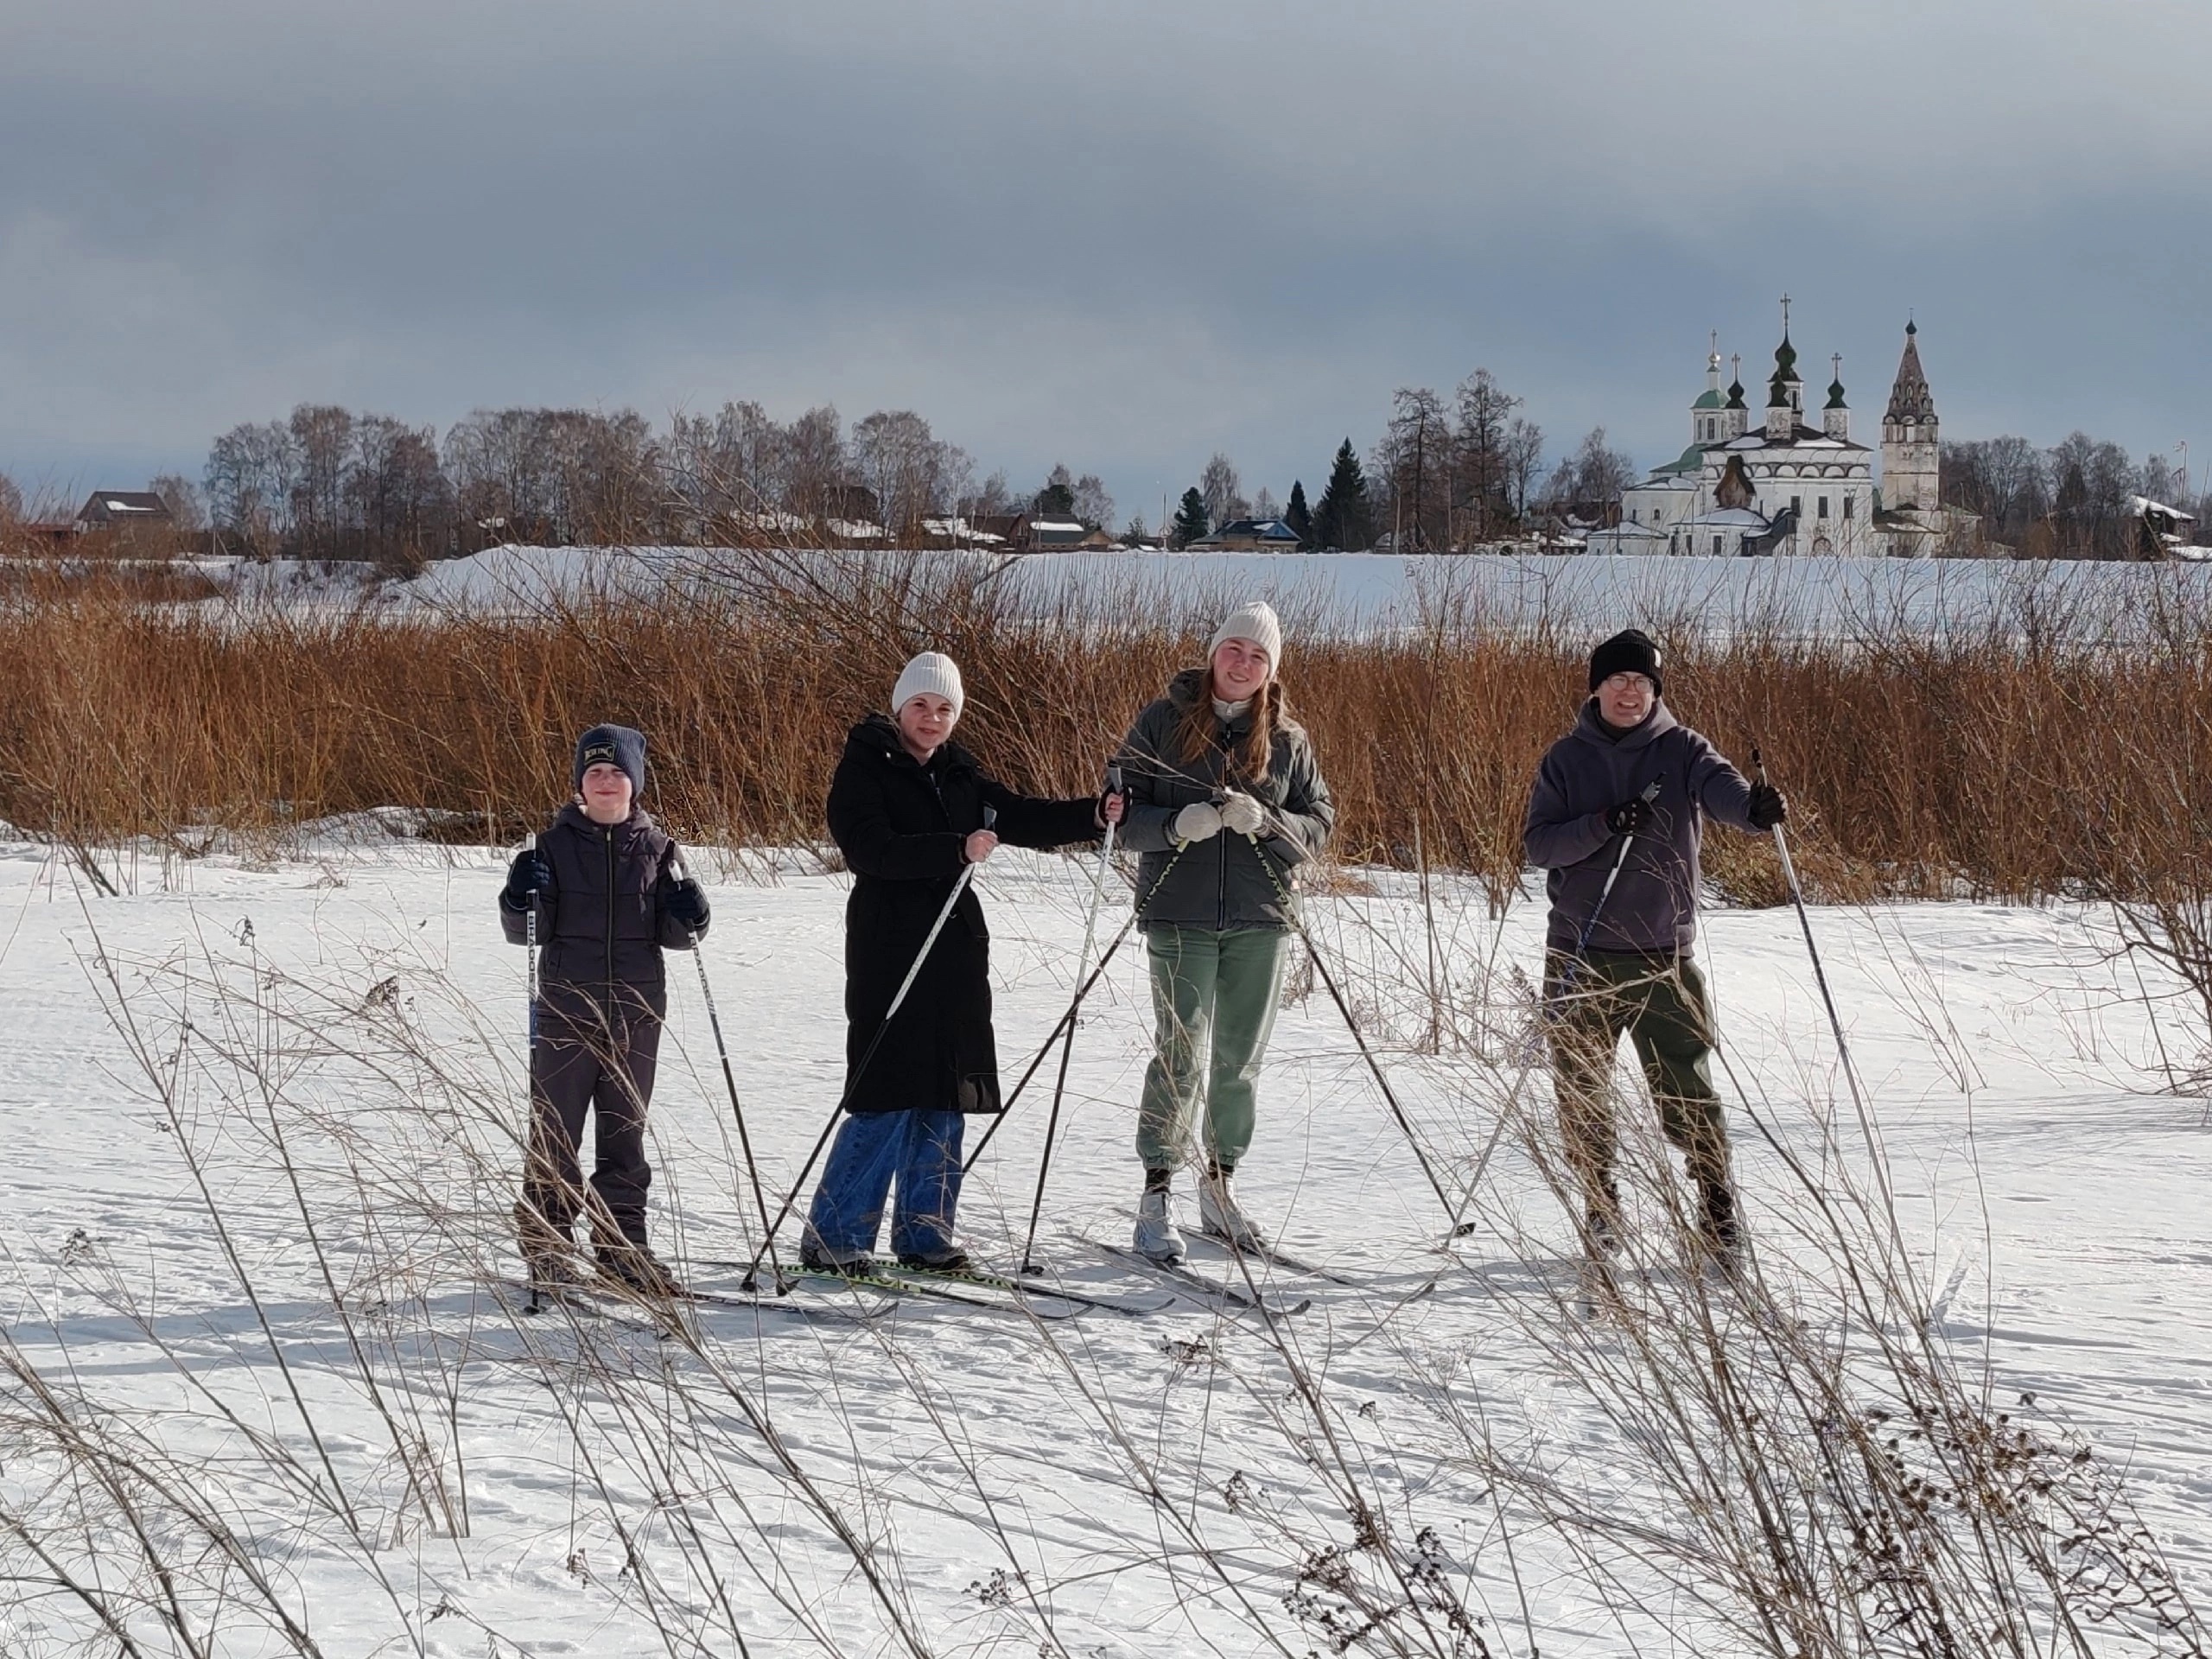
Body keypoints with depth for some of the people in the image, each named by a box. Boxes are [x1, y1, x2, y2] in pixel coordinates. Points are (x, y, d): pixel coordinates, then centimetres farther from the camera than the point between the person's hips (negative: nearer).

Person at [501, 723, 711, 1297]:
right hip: (566, 1008, -2)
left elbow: (669, 933, 11)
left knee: (626, 1132, 9)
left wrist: (687, 916, -10)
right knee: (554, 1132, 0)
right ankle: (545, 1245, 8)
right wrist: (521, 900, -21)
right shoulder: (556, 844, 0)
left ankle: (622, 1244, 17)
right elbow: (526, 931, 0)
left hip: (636, 1012, 2)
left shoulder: (656, 847, 7)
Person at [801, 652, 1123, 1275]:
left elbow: (1023, 820, 11)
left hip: (955, 949, 7)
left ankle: (924, 1234, 15)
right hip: (889, 949, -7)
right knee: (889, 1097, -10)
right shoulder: (864, 769, -4)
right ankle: (832, 1239, -3)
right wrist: (957, 850, -29)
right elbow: (872, 850, -18)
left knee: (945, 1096, 7)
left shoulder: (959, 776, 15)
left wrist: (1095, 815, -4)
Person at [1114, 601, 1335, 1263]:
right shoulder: (1163, 721, 1)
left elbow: (1319, 824, 6)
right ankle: (1156, 1196, 0)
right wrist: (1177, 825, -19)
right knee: (1181, 1055, -9)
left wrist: (1264, 821, -14)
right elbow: (1122, 811, 0)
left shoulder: (1288, 739, 8)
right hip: (1180, 916, -3)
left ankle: (1220, 1188, 22)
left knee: (1240, 1060, 8)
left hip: (1259, 918, 3)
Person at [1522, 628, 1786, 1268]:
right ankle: (1599, 1208, 21)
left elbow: (1720, 785, -19)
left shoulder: (1681, 750, 2)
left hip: (1663, 954, -2)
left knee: (1687, 1090, -5)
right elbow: (1537, 844, -2)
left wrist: (1754, 806, -42)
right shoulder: (1568, 759, 7)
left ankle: (1718, 1212, 6)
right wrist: (1604, 825, -19)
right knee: (1581, 1091, 5)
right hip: (1580, 954, 2)